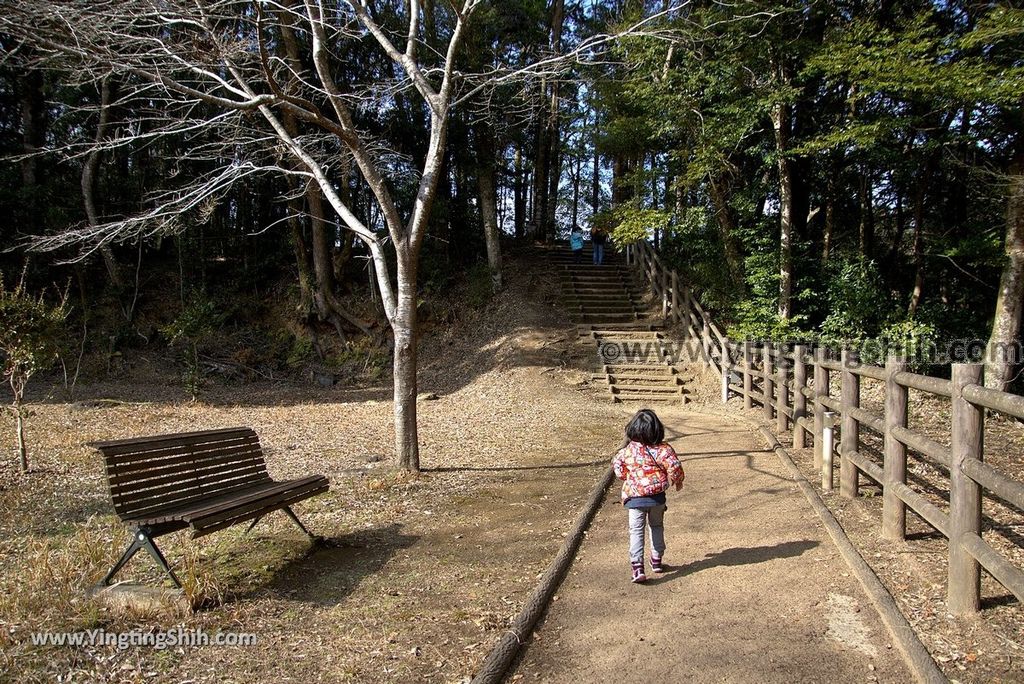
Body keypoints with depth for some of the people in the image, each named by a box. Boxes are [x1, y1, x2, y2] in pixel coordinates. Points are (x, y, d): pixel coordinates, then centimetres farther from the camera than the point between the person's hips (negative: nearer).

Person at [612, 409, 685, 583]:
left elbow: (617, 467, 6)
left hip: (634, 497, -1)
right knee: (657, 527, 22)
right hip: (657, 496, 1)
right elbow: (674, 466, -17)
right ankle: (656, 562, 31)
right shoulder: (662, 449, -11)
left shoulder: (627, 450, -5)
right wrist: (677, 481, 4)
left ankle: (637, 567, -11)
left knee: (636, 531, 1)